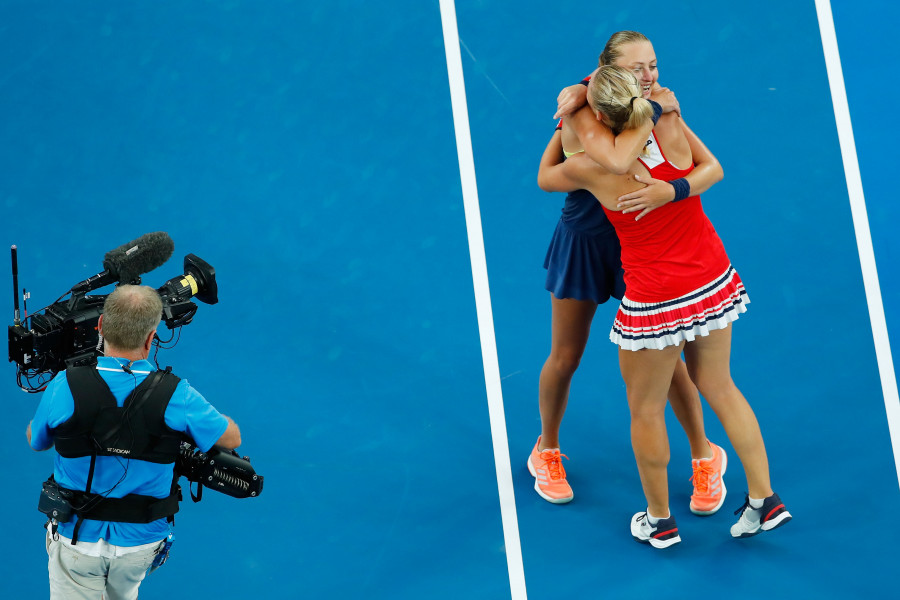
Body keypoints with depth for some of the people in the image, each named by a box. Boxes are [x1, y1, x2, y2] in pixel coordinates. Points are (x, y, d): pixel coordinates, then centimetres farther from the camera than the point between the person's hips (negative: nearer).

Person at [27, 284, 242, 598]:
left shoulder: (65, 387, -21)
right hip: (142, 540, 1)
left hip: (77, 536, -1)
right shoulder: (174, 395, -22)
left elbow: (35, 440, 0)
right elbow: (232, 438, -4)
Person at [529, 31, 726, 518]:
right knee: (565, 358, 11)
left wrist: (671, 190, -42)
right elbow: (617, 161, -45)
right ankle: (546, 451, 36)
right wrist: (651, 110, -34)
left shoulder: (663, 112, -12)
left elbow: (712, 168, -23)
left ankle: (704, 456, 24)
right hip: (584, 243, -2)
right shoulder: (584, 112, -24)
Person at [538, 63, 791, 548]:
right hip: (715, 283, 5)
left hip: (656, 302, -5)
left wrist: (565, 125, 18)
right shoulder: (672, 130, -12)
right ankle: (763, 500, 30)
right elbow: (712, 170, 11)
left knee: (645, 411, 16)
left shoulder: (591, 169, -19)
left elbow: (545, 176, 5)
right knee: (719, 388, 24)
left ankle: (659, 521, 33)